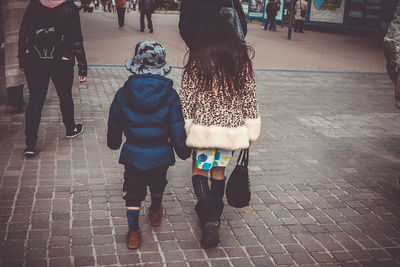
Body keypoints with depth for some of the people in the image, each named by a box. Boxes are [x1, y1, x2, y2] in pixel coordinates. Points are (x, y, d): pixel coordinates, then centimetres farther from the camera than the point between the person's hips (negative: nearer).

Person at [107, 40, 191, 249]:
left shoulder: (123, 94, -8)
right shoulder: (170, 95, -12)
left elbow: (114, 123, 5)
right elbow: (178, 128, -7)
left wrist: (113, 142, 24)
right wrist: (183, 151, 7)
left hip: (133, 154, -1)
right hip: (160, 154, 1)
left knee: (133, 192, 12)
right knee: (157, 186, 26)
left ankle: (133, 232, 12)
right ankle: (155, 214, 50)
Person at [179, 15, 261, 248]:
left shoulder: (197, 59, -6)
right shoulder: (242, 60, 1)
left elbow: (187, 98, -4)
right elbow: (250, 98, 4)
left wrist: (184, 129, 5)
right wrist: (251, 132, 11)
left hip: (203, 127, -3)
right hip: (231, 128, 3)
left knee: (200, 170, 11)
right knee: (219, 170, 19)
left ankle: (208, 216, -11)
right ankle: (214, 214, 34)